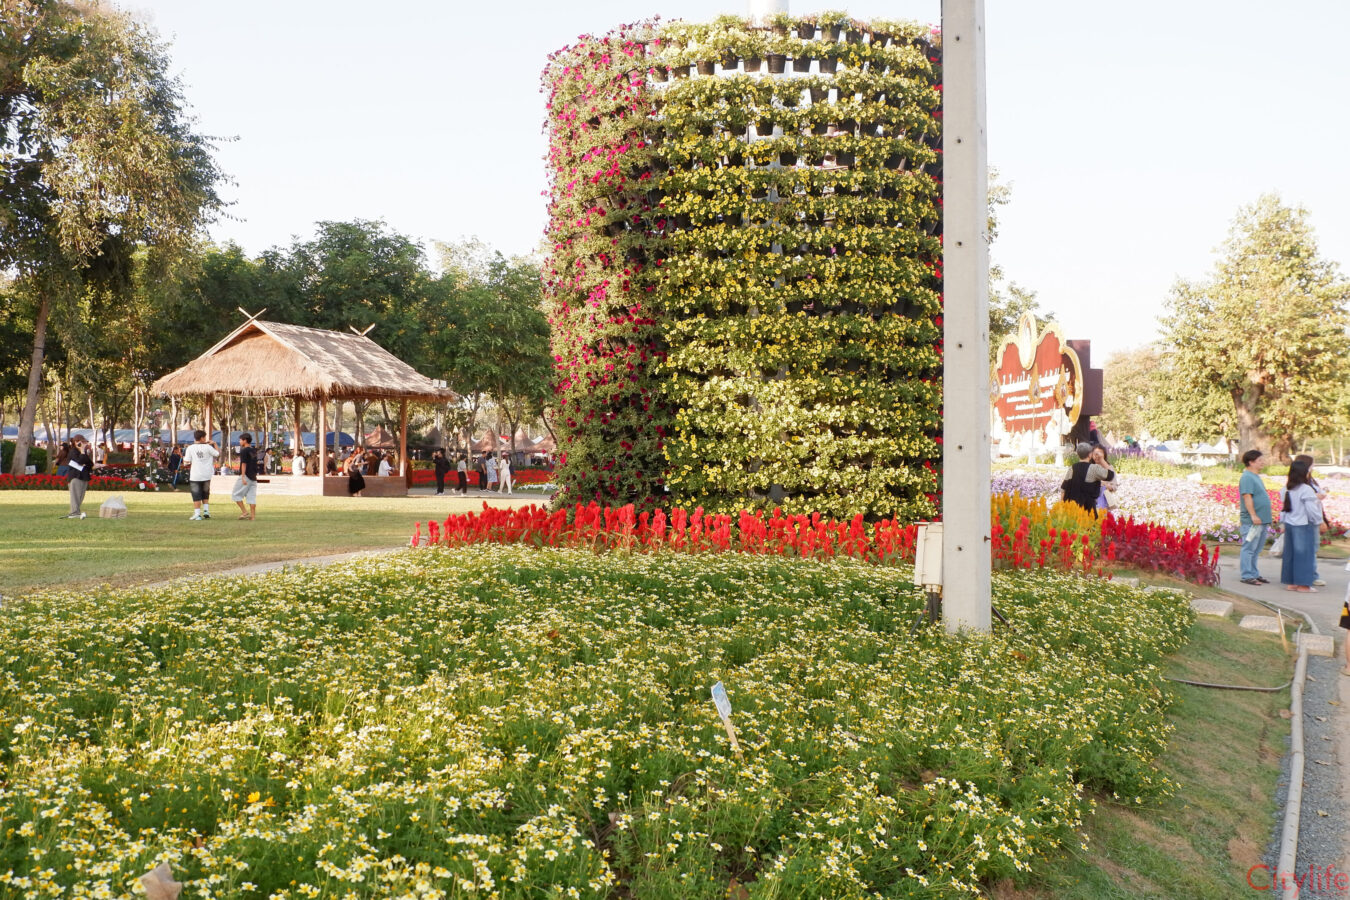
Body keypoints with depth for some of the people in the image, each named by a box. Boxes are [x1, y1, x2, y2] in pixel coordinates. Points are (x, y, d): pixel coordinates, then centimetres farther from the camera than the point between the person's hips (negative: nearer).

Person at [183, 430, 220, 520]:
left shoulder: (190, 448, -6)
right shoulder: (208, 447, -5)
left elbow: (186, 461, -10)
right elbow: (218, 453, 4)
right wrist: (214, 444, 13)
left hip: (195, 475, -2)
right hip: (206, 475, 2)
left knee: (196, 496, 3)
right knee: (205, 494, 22)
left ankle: (197, 514, 0)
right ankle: (206, 510, 14)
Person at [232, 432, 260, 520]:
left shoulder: (244, 451, -10)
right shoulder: (254, 451, 14)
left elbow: (244, 464, -16)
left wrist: (243, 477, -18)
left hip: (246, 476, -8)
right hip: (253, 477, 8)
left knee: (235, 494, 3)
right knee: (252, 496, 6)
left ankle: (244, 512, -4)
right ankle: (252, 515, 2)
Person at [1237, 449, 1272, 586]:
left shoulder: (1255, 476, 18)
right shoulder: (1247, 477, -14)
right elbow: (1247, 497, -21)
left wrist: (1266, 518, 23)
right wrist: (1253, 515, -25)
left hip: (1261, 520, 10)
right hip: (1252, 521, -10)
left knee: (1256, 550, 14)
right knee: (1249, 548, -5)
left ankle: (1254, 574, 21)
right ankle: (1247, 576, -2)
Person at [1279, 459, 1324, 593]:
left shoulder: (1287, 489, 8)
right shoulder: (1306, 489, -15)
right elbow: (1311, 509, -15)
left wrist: (1283, 522, 19)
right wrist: (1320, 522, -3)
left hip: (1289, 524, 8)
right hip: (1303, 526, -8)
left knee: (1290, 554, 12)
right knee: (1305, 554, -1)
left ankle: (1290, 582, 17)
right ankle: (1303, 584, 0)